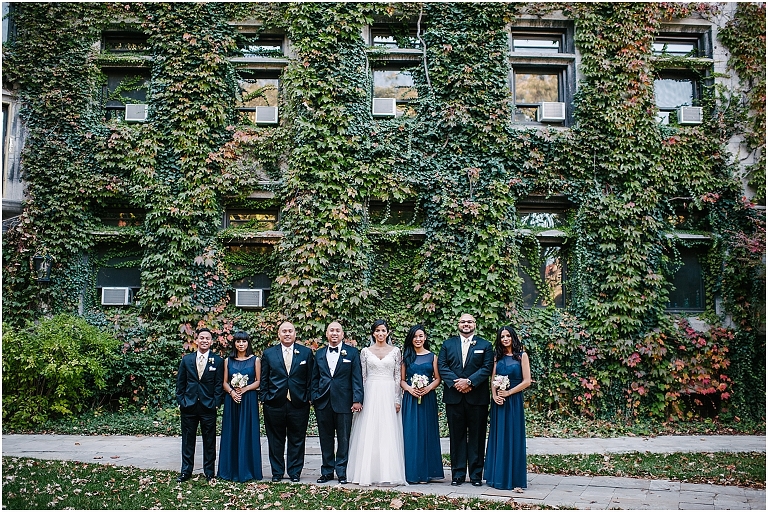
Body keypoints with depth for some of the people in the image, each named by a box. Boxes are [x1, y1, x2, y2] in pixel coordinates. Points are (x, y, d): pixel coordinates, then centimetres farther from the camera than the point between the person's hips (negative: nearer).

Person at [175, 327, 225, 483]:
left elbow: (219, 384, -1)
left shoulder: (218, 361, 0)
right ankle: (186, 471, 19)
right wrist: (180, 401, 0)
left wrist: (216, 403, -8)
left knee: (209, 440, 6)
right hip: (189, 406, 2)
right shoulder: (186, 359, 6)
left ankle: (209, 472, 17)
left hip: (208, 406, -2)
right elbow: (180, 382, 8)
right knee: (188, 439, 9)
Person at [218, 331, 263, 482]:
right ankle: (231, 470, 12)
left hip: (249, 400, -2)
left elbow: (258, 381, 1)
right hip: (231, 400, 2)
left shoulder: (255, 360, 3)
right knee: (231, 433, 4)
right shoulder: (228, 361, 9)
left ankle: (247, 470, 6)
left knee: (247, 434, -1)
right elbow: (225, 382, 7)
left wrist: (244, 389, -13)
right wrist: (232, 392, -12)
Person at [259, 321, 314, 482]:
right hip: (275, 404, 1)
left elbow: (310, 378, 5)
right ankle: (277, 472, 21)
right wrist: (264, 398, 0)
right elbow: (263, 380, 8)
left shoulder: (306, 353, 6)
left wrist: (308, 397, -1)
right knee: (276, 440, 8)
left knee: (297, 440, 6)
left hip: (298, 403, 0)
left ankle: (295, 472, 18)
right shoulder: (268, 353, 7)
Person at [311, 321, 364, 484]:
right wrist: (314, 398, 2)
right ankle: (327, 471, 20)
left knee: (344, 439, 4)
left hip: (344, 402, -3)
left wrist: (357, 399, -11)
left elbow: (357, 377, -4)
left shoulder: (352, 352, 1)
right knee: (325, 439, 10)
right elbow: (315, 378, 13)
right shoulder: (319, 354, 11)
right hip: (323, 403, 3)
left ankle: (342, 471, 15)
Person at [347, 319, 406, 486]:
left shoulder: (395, 351, 6)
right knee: (368, 435, 0)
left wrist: (397, 399, -1)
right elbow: (362, 377, 6)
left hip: (388, 394, 0)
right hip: (370, 394, 0)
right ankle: (367, 473, 6)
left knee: (389, 434, -1)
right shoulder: (365, 351, 6)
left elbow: (398, 377, 5)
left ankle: (390, 473, 6)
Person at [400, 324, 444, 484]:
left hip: (428, 399, 0)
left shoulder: (432, 357, 7)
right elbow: (401, 380, 7)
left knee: (427, 433, 2)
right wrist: (410, 388, -11)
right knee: (411, 434, -1)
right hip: (410, 399, 0)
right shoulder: (406, 357, 8)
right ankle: (412, 472, 5)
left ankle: (427, 472, 9)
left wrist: (428, 388, -13)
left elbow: (437, 378, 5)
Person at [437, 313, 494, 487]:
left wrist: (469, 381, -15)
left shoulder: (485, 345, 7)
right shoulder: (448, 344, 11)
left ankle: (476, 474, 13)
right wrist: (455, 383, -13)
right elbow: (442, 366, 2)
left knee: (477, 436, 4)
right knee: (456, 436, 5)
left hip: (477, 397, -1)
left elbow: (487, 368, -4)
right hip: (454, 397, 1)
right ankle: (458, 473, 13)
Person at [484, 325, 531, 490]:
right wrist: (495, 395, -9)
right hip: (498, 402, 4)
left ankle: (514, 478, 7)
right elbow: (492, 380, 9)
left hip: (514, 401, -4)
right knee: (497, 438, 7)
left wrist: (508, 392, -12)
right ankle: (497, 476, 15)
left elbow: (527, 381, -6)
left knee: (513, 438, -1)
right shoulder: (498, 357, 11)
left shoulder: (521, 356, -1)